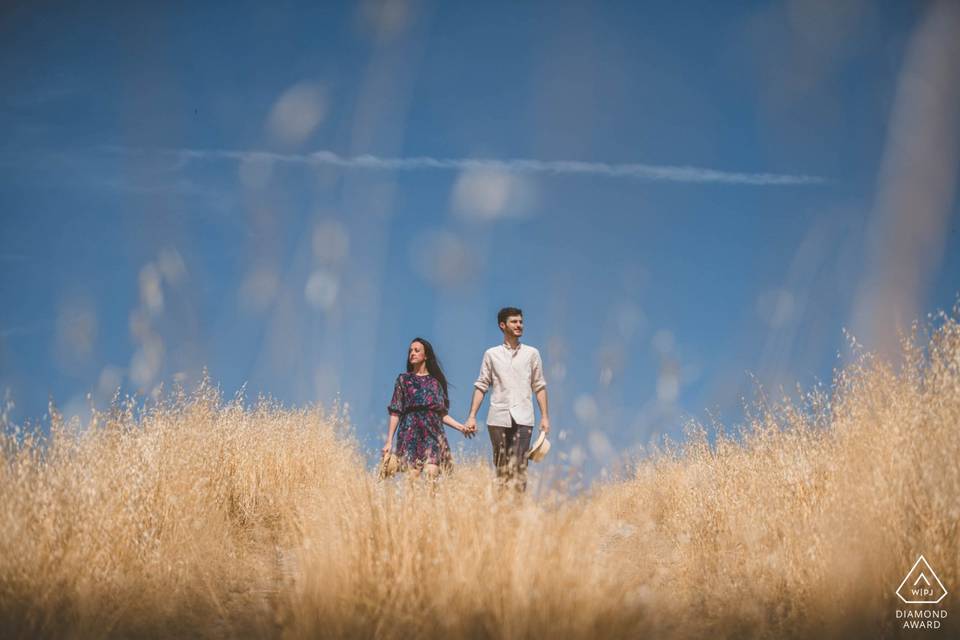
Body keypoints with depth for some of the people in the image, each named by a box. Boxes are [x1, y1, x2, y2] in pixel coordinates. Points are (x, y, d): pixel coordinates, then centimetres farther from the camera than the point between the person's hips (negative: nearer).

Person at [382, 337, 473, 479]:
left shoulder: (436, 381, 13)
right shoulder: (404, 379, 9)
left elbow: (442, 414, 14)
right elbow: (395, 413, 4)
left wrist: (460, 427, 0)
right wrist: (389, 441, -2)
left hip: (433, 434, 1)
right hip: (411, 434, -1)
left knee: (431, 473, -17)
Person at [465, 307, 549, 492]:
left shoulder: (532, 353, 10)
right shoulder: (491, 354, 9)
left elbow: (539, 387, 10)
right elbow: (481, 386, 8)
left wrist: (545, 416, 4)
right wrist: (472, 416, 1)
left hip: (523, 418, -1)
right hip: (498, 418, 1)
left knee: (519, 466, -11)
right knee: (501, 466, 4)